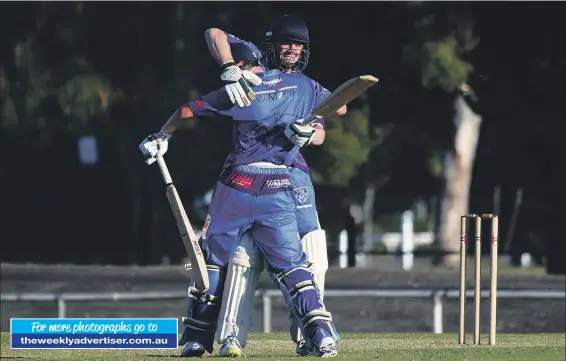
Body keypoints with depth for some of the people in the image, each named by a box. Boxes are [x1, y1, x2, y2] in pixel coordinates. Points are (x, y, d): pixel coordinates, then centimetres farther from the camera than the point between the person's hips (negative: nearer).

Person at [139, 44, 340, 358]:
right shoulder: (302, 84, 6)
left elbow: (186, 111, 9)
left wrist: (162, 137, 25)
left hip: (237, 187, -2)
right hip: (278, 190, 2)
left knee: (213, 258, 14)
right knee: (291, 264, 5)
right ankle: (322, 335, -11)